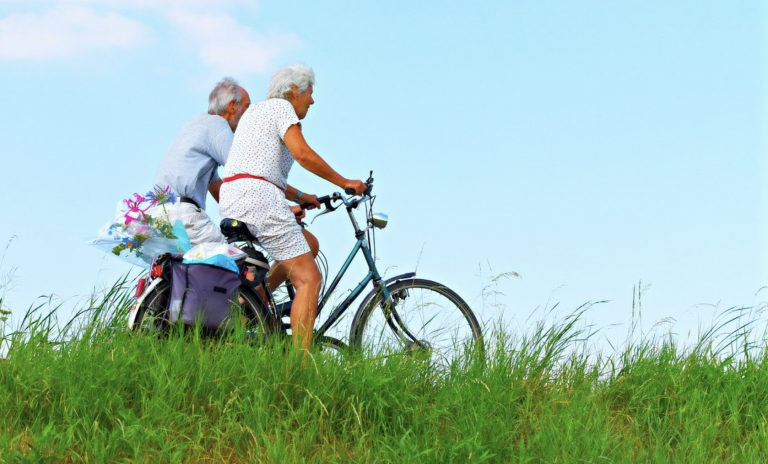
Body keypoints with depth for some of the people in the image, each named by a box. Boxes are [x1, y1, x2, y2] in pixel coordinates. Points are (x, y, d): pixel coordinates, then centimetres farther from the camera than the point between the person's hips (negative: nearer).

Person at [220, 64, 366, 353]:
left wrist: (299, 196, 27)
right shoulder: (281, 107, 0)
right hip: (258, 197, -10)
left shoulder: (255, 111, 28)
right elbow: (303, 154, -13)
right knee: (309, 278, -10)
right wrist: (345, 183, -5)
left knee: (308, 244, 26)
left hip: (231, 202, 10)